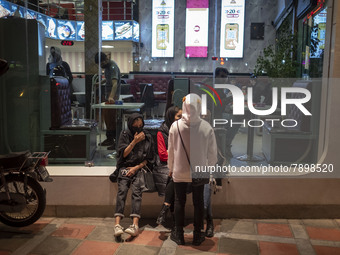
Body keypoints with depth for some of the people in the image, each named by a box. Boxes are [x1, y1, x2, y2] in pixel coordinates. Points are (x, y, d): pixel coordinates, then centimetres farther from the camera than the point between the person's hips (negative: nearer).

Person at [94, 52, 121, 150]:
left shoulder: (113, 67, -21)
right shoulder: (107, 65, 9)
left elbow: (115, 83, -35)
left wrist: (111, 97, -48)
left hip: (112, 97, -10)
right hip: (107, 95, 10)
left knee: (111, 119, -10)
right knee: (106, 117, 16)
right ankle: (109, 139, 27)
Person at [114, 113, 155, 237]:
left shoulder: (147, 137, 10)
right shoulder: (124, 135, 9)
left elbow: (149, 159, 9)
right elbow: (123, 154, 1)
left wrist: (136, 167, -4)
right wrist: (134, 141, -9)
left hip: (140, 168, 0)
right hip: (125, 167, 0)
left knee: (136, 191, -26)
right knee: (122, 190, -25)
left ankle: (135, 225, -37)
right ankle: (117, 224, -34)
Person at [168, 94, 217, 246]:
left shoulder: (175, 126, -12)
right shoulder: (207, 127, -12)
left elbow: (171, 150, -3)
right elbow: (212, 153, -4)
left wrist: (171, 168, 13)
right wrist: (208, 168, 14)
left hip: (179, 172, 0)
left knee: (179, 202, 13)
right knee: (198, 203, 13)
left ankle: (179, 235, 24)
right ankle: (197, 236, 24)